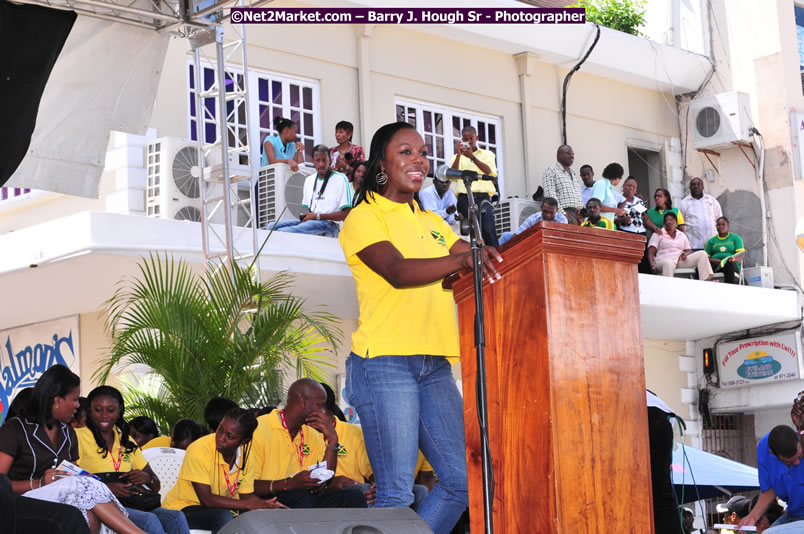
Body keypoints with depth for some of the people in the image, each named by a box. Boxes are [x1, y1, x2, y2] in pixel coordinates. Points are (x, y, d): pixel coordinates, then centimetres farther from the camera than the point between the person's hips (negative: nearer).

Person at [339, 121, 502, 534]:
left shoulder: (432, 222, 22)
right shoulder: (364, 218, 0)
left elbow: (482, 261, 12)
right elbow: (398, 272, -18)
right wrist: (462, 259, -33)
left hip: (434, 365, 7)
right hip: (384, 362, -7)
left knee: (462, 480, 3)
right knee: (396, 492, -9)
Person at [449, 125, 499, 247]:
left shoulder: (487, 154, 17)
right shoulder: (457, 157, 18)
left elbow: (489, 171, -4)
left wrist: (472, 157, -16)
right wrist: (458, 155, -12)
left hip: (483, 197, -1)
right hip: (464, 199, 1)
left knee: (488, 231, -16)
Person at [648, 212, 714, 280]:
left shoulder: (682, 235, 24)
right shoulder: (658, 235, 10)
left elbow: (689, 251, 26)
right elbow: (651, 252, 0)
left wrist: (686, 254, -2)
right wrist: (653, 266, -19)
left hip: (680, 261, 5)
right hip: (663, 261, -5)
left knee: (702, 254, -11)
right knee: (669, 264, -43)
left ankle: (706, 279, -28)